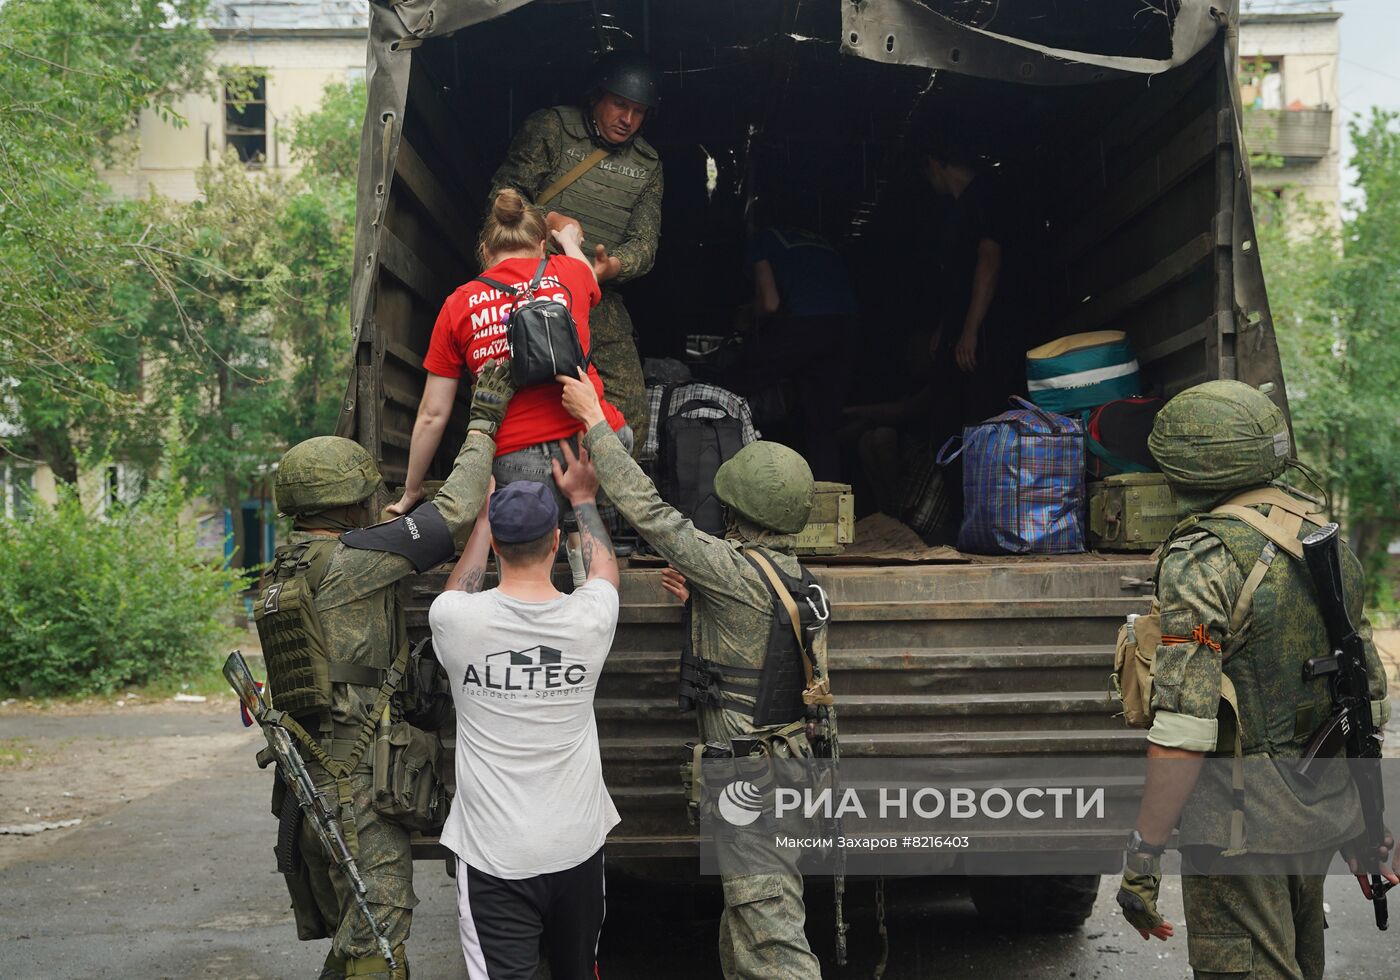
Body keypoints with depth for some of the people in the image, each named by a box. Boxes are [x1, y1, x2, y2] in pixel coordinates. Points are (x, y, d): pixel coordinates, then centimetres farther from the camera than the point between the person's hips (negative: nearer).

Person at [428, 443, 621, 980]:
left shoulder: (456, 620, -12)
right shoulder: (591, 618, -8)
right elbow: (605, 567, 18)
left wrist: (485, 511, 28)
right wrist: (583, 498, 33)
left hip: (493, 855, -2)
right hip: (578, 845, 3)